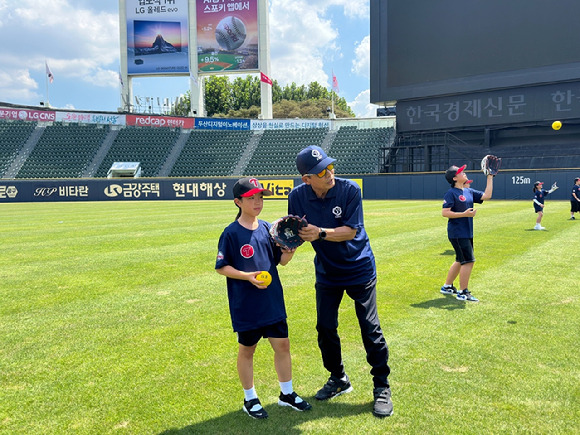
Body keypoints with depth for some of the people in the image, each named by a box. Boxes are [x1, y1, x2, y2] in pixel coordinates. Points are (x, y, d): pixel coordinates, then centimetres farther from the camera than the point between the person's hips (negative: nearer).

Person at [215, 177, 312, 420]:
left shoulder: (267, 228, 4)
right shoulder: (231, 234, -12)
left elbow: (281, 260, 9)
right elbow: (221, 267, -9)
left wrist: (289, 251, -12)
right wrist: (248, 276, -22)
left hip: (273, 301, 5)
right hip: (246, 306, -5)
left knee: (282, 344, 12)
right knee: (247, 349, 11)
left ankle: (287, 394, 31)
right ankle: (250, 399, 30)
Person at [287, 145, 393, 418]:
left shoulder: (350, 190, -20)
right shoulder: (298, 197, -12)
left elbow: (350, 231, -22)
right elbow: (297, 234, -5)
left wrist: (321, 233, -35)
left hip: (359, 270, -3)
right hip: (327, 273, 4)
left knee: (370, 328, -2)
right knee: (325, 328, 9)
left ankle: (382, 387, 16)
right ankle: (338, 380, 32)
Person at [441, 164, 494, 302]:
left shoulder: (469, 192, 12)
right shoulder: (451, 193, -12)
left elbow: (487, 195, 12)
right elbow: (445, 213, -18)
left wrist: (490, 177, 11)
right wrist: (464, 214, -23)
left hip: (467, 233, 9)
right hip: (457, 233, -9)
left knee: (461, 261, 17)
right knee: (469, 260, -10)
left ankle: (447, 287, 30)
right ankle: (463, 292, 0)